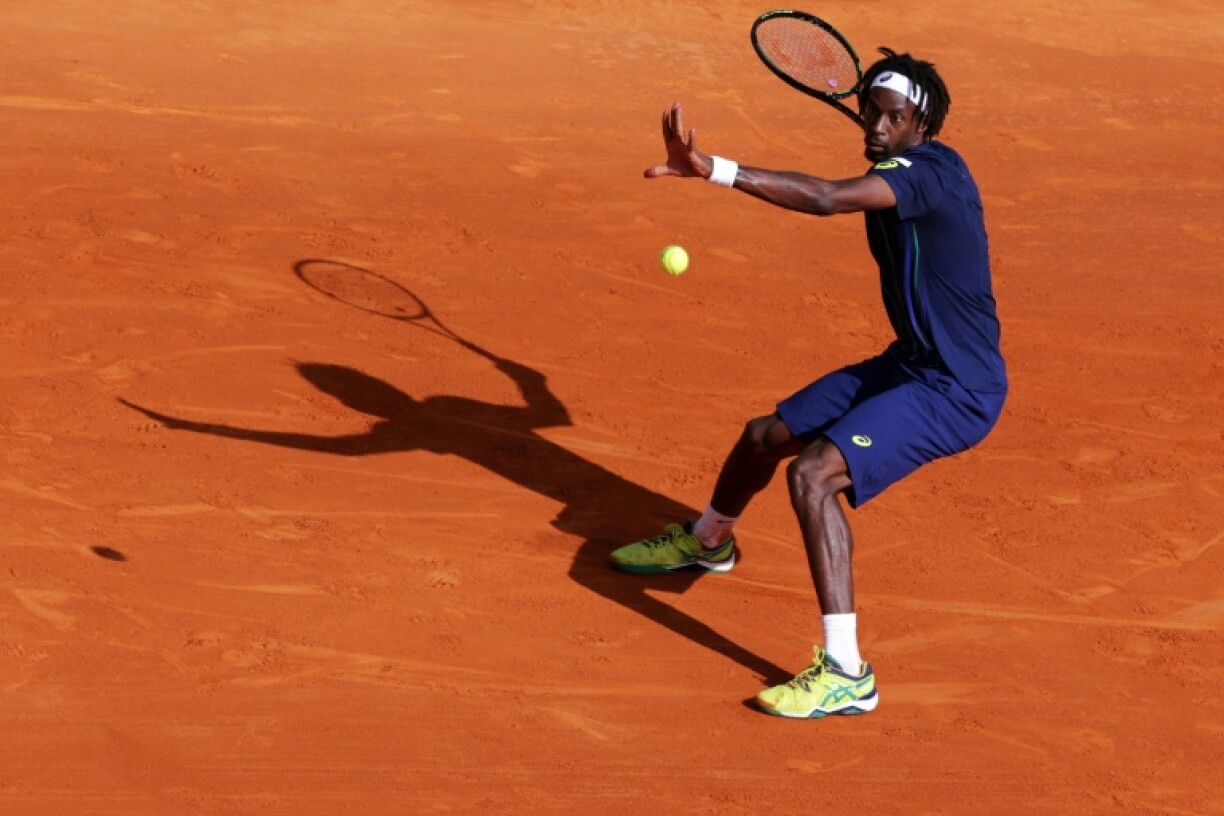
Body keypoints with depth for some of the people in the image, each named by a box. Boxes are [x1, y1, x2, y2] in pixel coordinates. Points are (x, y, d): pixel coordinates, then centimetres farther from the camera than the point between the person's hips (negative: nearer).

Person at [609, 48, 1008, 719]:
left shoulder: (932, 170, -23)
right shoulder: (889, 176, 5)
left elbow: (824, 198, -41)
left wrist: (713, 169, -45)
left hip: (956, 390, -10)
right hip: (908, 363, 10)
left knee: (813, 473, -29)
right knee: (765, 436, 22)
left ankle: (846, 673, -27)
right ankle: (707, 541, 56)